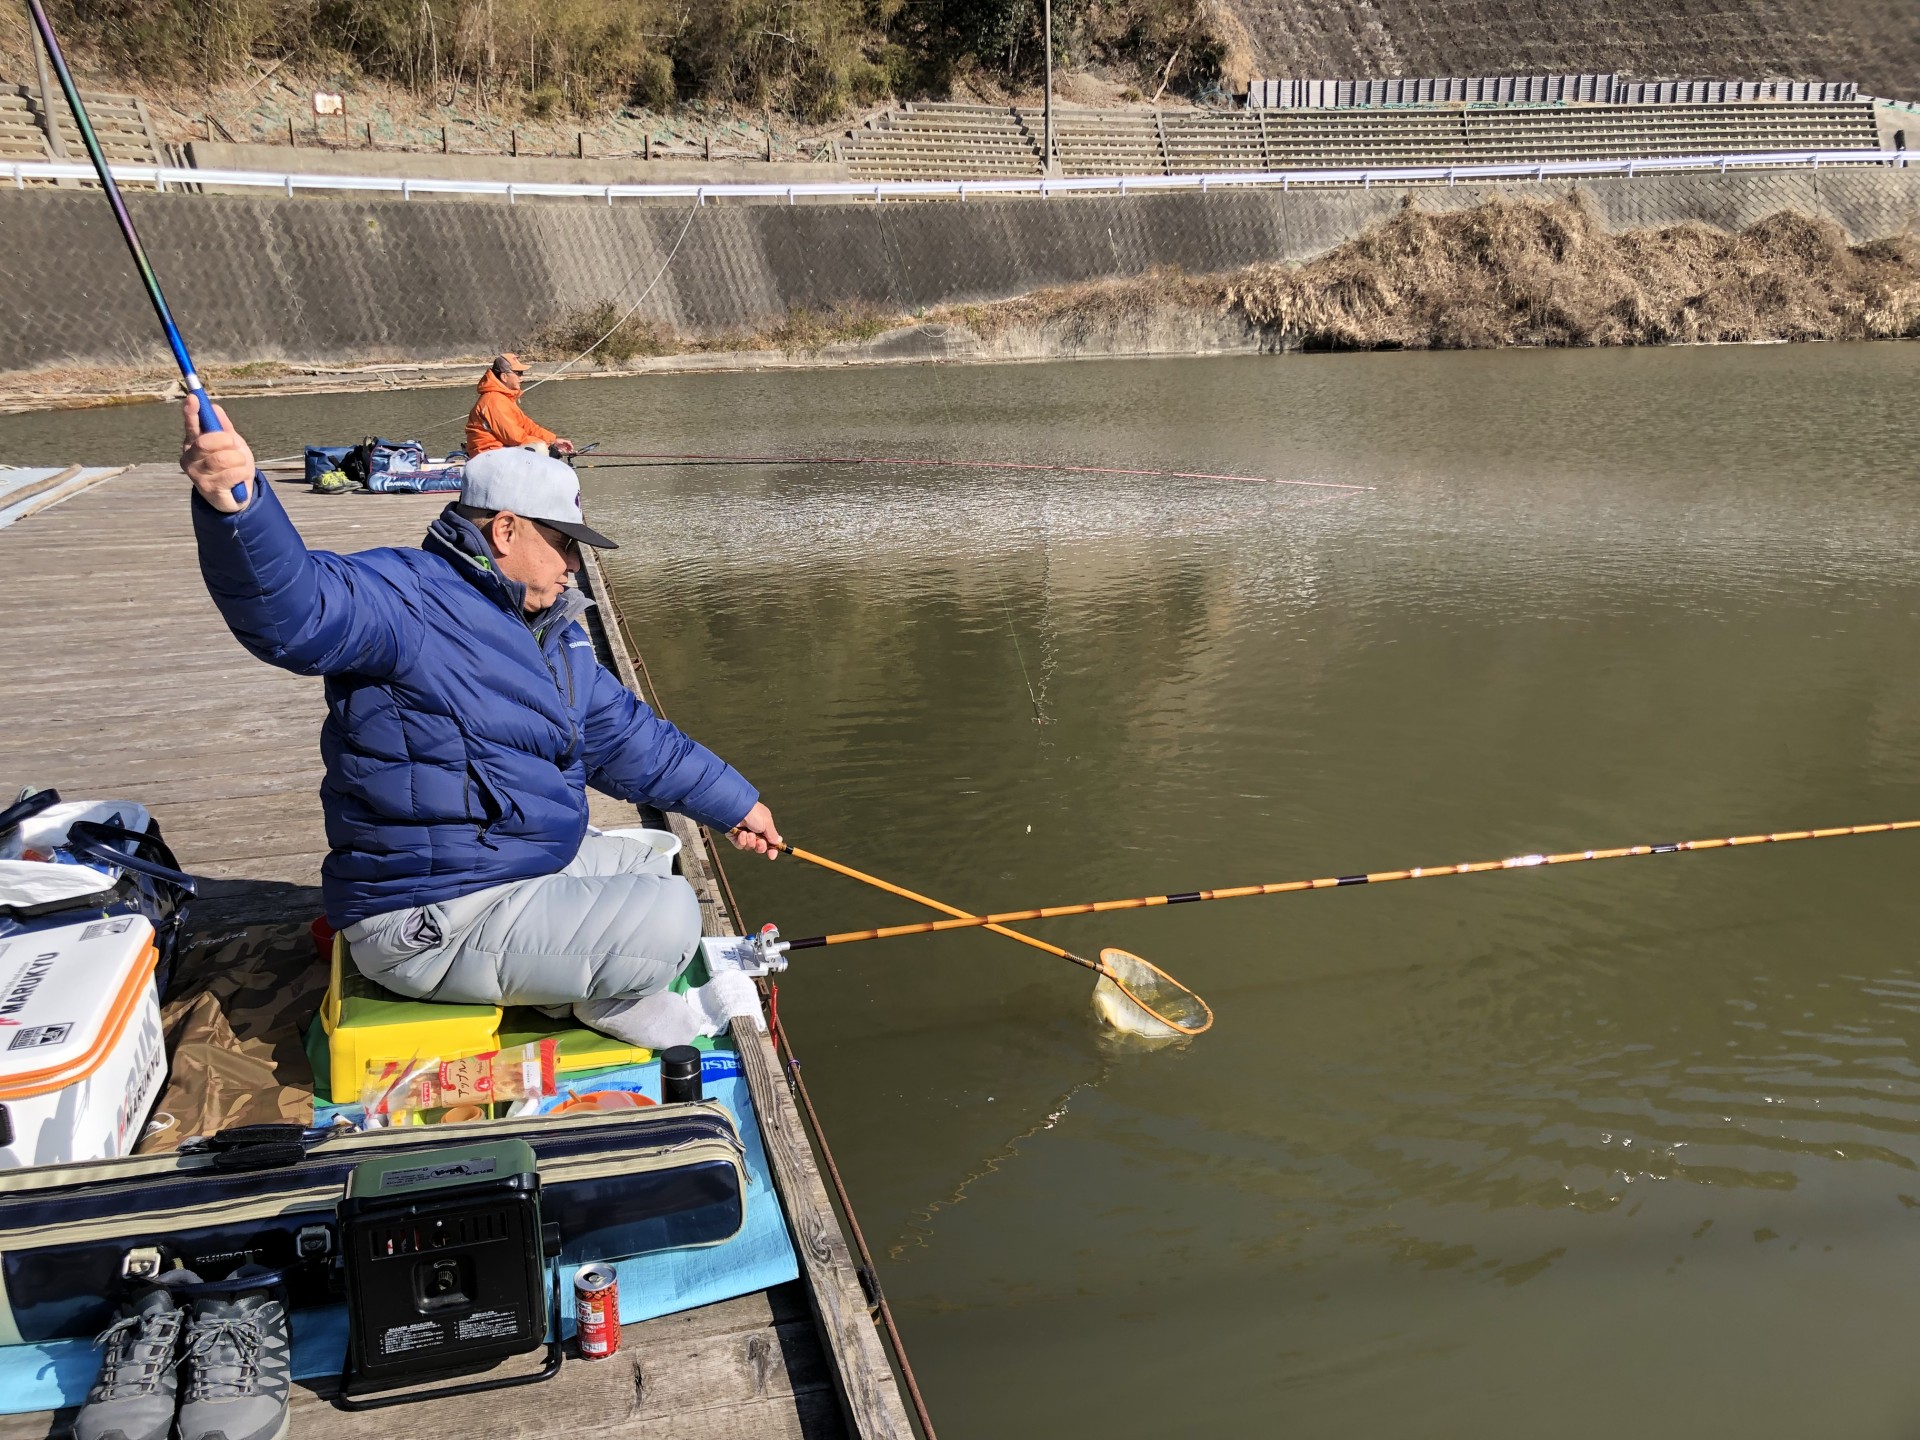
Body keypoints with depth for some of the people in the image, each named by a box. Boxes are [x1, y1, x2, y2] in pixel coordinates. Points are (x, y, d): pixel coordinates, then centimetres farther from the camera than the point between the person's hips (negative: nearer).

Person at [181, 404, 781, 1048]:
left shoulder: (554, 631, 14)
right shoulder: (404, 597, -18)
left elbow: (627, 736, 22)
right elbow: (291, 605, -39)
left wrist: (734, 803, 25)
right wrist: (234, 501, -59)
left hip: (520, 866, 11)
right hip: (429, 924, -11)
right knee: (666, 920, -17)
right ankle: (681, 1024, 14)